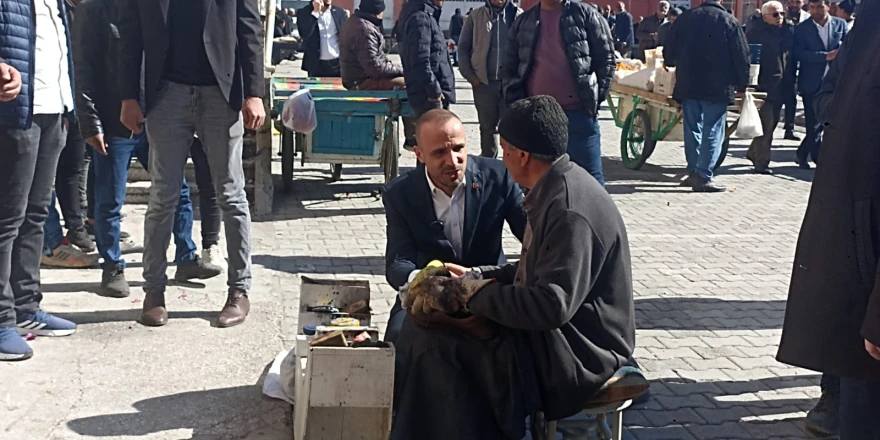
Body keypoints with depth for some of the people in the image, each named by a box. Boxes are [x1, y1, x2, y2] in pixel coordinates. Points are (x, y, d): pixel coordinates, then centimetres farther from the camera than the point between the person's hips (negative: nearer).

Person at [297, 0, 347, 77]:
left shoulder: (340, 12, 6)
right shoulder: (303, 12, -2)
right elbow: (304, 34, -19)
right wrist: (315, 12, -19)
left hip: (338, 64, 2)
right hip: (316, 66, -2)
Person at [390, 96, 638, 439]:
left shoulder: (570, 211, -23)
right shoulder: (556, 190, 7)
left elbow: (554, 304, -28)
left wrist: (476, 294, -18)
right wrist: (478, 276, 9)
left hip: (578, 348, -10)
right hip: (557, 329, 10)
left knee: (439, 342, -18)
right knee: (425, 321, 2)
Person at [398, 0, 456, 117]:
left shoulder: (427, 16, 18)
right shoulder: (419, 17, -14)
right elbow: (420, 60, -21)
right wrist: (433, 90, -21)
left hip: (435, 94, 10)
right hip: (429, 97, -10)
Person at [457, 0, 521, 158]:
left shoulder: (518, 15, 1)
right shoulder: (476, 16, 4)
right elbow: (463, 47, 7)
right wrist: (469, 74, -1)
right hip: (484, 81, 2)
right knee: (487, 125, 10)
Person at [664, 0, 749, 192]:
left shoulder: (685, 18, 6)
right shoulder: (729, 21, -4)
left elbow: (670, 51, 15)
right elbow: (741, 56, -4)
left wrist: (670, 64, 37)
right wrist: (742, 84, 8)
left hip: (688, 85, 4)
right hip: (718, 87, -4)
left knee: (692, 129, 12)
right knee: (712, 132, -2)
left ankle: (693, 172, 15)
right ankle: (703, 177, -6)